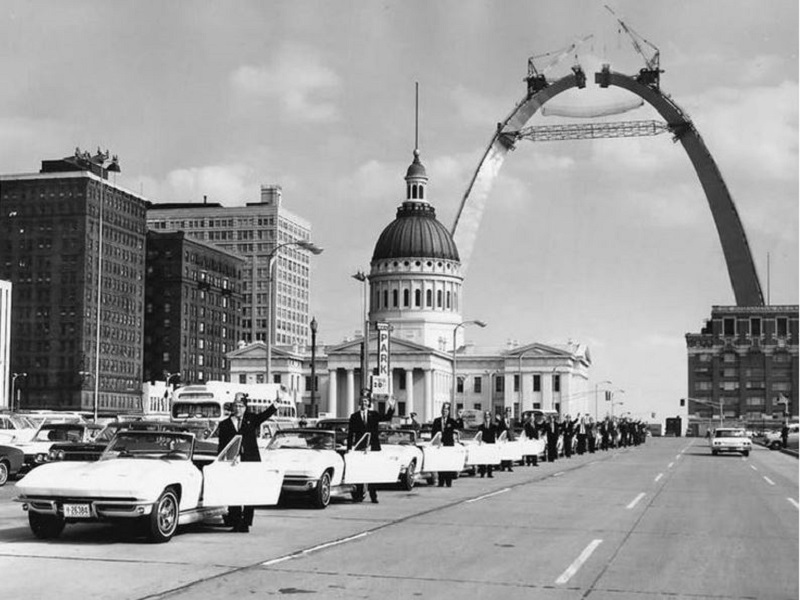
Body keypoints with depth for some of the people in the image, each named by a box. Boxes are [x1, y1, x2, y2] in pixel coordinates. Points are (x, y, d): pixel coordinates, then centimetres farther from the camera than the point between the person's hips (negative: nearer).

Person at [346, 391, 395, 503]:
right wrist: (349, 448, -3)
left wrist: (391, 407, -20)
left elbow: (386, 417, -3)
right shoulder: (354, 416, 7)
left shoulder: (374, 414, 10)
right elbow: (350, 434, 5)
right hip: (359, 448, -1)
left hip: (373, 447, 1)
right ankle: (359, 495, 5)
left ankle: (373, 496, 2)